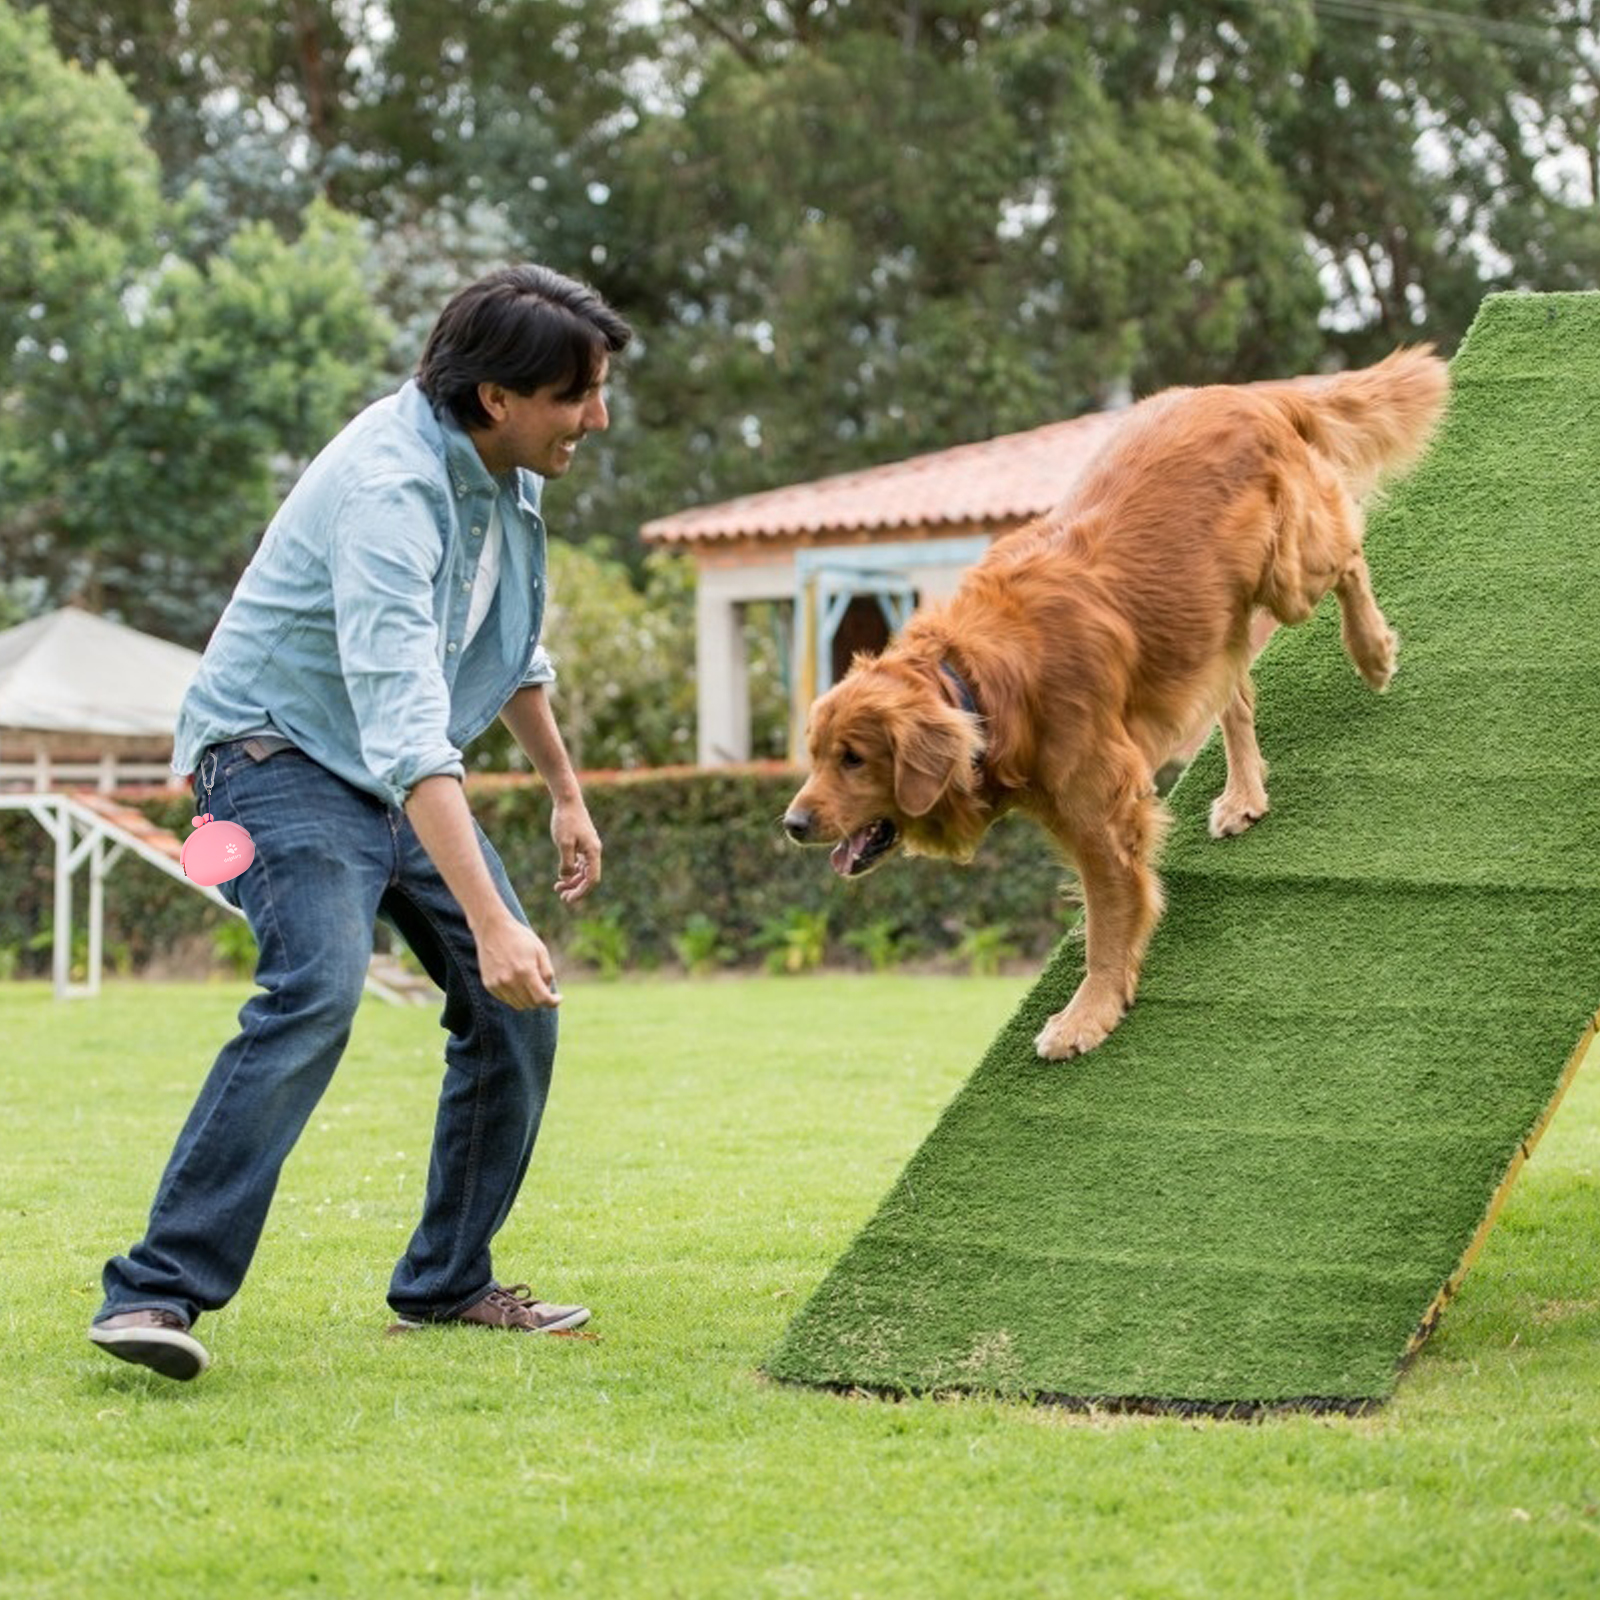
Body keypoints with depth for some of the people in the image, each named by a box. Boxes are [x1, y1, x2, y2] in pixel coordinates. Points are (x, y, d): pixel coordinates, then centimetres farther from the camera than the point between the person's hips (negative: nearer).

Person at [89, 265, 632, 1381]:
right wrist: (490, 921, -45)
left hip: (404, 782, 9)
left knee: (518, 1008, 4)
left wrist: (565, 793, 26)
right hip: (283, 753, -9)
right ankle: (156, 1292, -30)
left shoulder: (508, 467, 1)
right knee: (318, 989, -30)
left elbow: (514, 650, 21)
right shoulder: (390, 487, -29)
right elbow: (406, 727, -39)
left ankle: (447, 1282, 18)